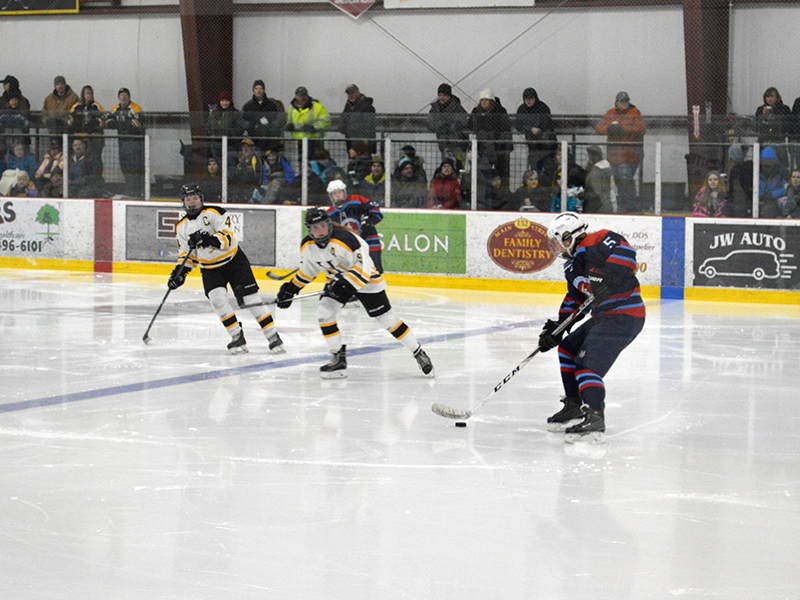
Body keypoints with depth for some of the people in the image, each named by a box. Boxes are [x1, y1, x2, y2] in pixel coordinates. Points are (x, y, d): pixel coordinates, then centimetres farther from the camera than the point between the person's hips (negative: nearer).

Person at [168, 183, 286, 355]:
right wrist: (180, 272, -2)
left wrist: (209, 239, -40)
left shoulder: (214, 213, -13)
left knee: (250, 299, -9)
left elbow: (227, 237, -23)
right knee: (217, 298, -22)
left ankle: (273, 337, -3)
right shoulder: (182, 227, 5)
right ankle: (237, 338, -13)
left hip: (233, 260, -4)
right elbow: (186, 253, 14)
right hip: (210, 268, 4)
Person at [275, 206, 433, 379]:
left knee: (386, 319, -4)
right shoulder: (307, 246, -9)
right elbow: (308, 269, 10)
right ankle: (339, 360, -2)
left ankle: (418, 353, 10)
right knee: (324, 312, -13)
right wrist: (291, 289, 7)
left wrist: (346, 285, -40)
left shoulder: (345, 240, -31)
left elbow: (363, 268, -31)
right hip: (338, 280, 6)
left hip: (366, 279, -6)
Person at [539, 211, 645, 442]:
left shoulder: (595, 243, -12)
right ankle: (575, 405, 23)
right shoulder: (573, 265, 20)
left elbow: (625, 252, -26)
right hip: (604, 316, 11)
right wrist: (557, 328, 16)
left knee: (587, 363, -20)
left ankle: (594, 417, -31)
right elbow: (574, 298, 25)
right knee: (568, 349, 19)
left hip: (624, 316, -11)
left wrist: (606, 277, -35)